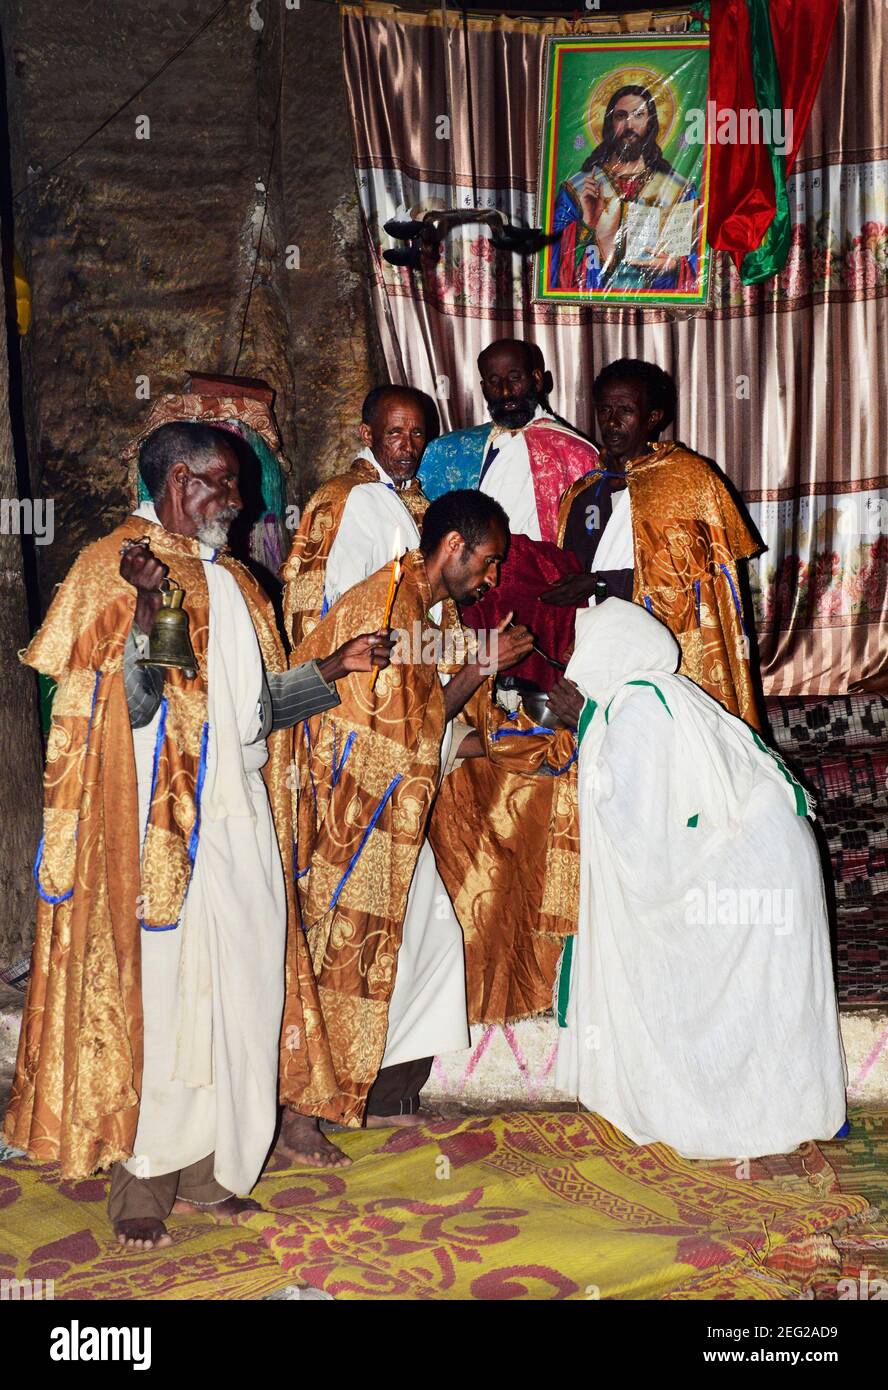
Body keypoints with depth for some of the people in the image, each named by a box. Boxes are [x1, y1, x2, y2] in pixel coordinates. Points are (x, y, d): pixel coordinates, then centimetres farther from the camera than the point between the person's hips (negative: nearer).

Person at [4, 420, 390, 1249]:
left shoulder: (232, 583, 18)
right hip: (160, 826, -7)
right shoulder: (114, 566, -5)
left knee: (236, 987, 9)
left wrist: (335, 669, 13)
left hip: (241, 823, 7)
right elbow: (127, 705, -15)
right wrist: (144, 610, -29)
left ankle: (206, 1167, 22)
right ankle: (141, 1177, 14)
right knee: (156, 988, -1)